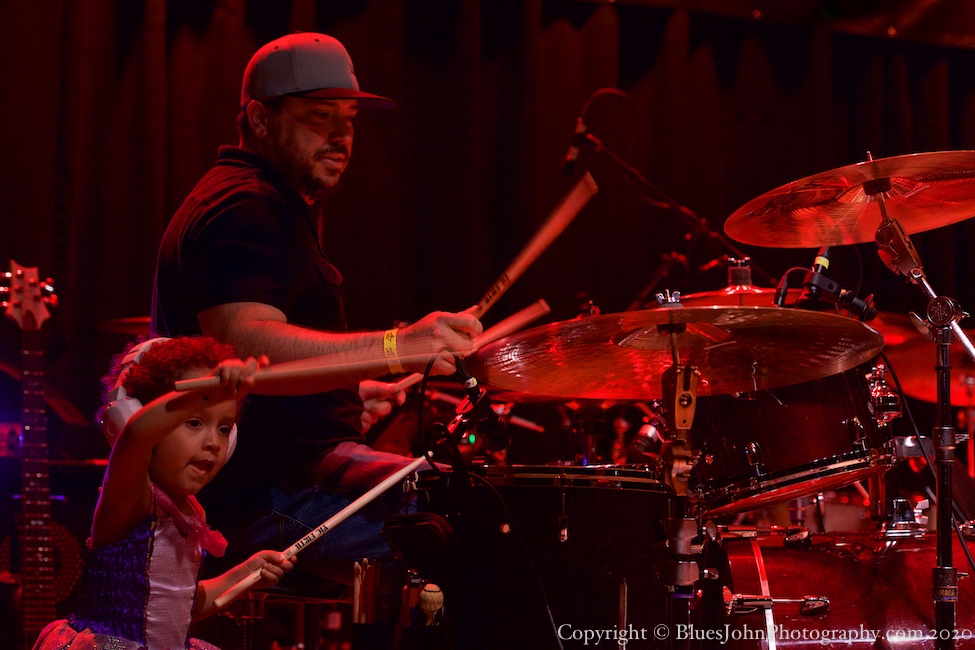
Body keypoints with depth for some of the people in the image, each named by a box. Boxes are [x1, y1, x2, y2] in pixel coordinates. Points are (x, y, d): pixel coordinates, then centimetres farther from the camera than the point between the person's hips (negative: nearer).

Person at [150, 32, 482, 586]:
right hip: (275, 488, -11)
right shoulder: (244, 209, -13)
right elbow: (246, 344, -31)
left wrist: (348, 391, 23)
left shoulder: (275, 207, 22)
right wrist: (393, 349, -41)